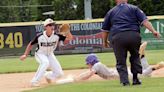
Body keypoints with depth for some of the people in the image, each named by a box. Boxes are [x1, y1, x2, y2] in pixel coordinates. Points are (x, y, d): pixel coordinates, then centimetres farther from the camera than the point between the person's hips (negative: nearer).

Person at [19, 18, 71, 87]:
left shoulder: (56, 36, -19)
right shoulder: (39, 36, -24)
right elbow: (31, 44, -9)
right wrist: (25, 55, -13)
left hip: (50, 55, 4)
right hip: (40, 54, -4)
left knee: (59, 73, -4)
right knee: (45, 62, -39)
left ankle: (48, 75, 30)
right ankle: (34, 81, -30)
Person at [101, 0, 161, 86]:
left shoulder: (111, 12, 21)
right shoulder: (134, 8, 15)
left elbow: (105, 29, 23)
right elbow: (144, 20, 3)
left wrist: (105, 41, 34)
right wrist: (153, 31, -2)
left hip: (117, 37, 0)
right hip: (133, 36, 0)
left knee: (121, 61, 7)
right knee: (135, 56, 20)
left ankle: (125, 81, -5)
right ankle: (135, 79, 12)